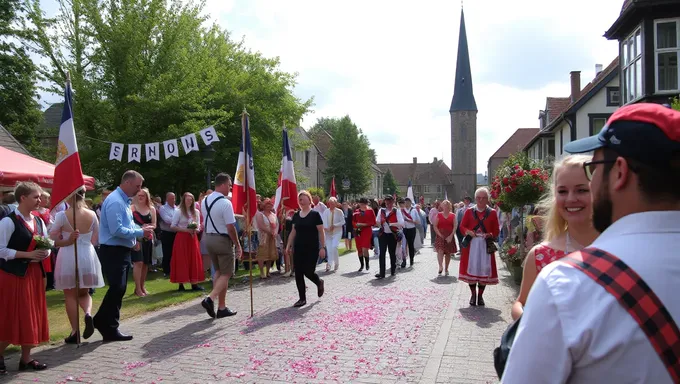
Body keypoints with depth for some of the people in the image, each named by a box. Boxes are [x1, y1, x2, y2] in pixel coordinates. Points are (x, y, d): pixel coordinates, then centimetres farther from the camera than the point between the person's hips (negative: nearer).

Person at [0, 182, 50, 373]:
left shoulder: (39, 221, 9)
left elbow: (47, 246, 16)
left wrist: (45, 253, -6)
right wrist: (28, 255, -20)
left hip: (33, 273, 7)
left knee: (32, 316, 9)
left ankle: (26, 358, 18)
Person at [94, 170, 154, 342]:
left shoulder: (124, 201, 14)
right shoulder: (115, 201, -19)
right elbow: (116, 230, -26)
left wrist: (140, 229, 4)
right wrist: (140, 233, -19)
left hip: (123, 251, 10)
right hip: (113, 251, -10)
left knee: (119, 289, 15)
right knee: (117, 289, -6)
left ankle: (102, 322, 28)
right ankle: (110, 329, 4)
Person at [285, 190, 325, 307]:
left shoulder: (315, 214, -7)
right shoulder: (296, 215, 8)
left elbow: (321, 232, -7)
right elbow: (293, 231, 14)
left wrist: (322, 247, -12)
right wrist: (289, 245, 8)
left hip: (312, 248, -5)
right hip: (298, 248, 5)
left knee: (308, 271, -7)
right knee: (298, 273, 3)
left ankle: (319, 283, 28)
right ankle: (302, 298, 13)